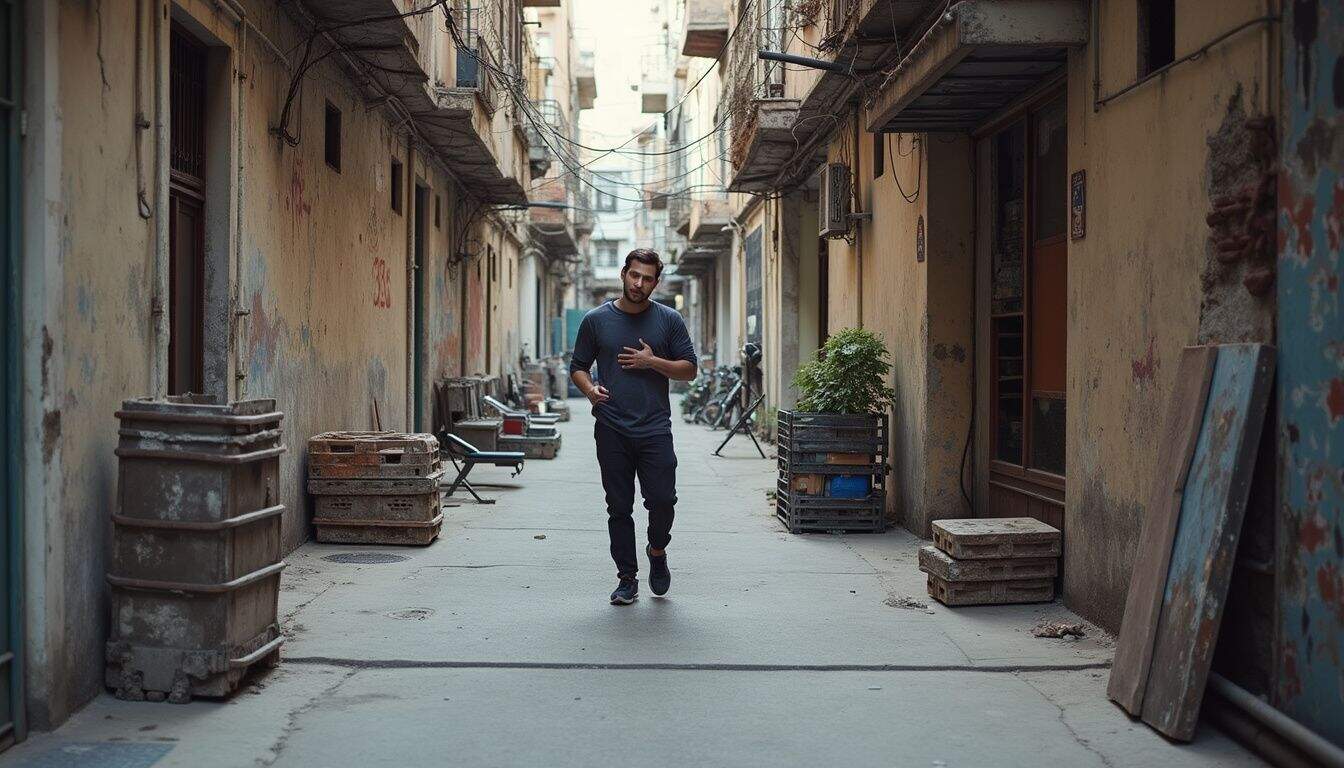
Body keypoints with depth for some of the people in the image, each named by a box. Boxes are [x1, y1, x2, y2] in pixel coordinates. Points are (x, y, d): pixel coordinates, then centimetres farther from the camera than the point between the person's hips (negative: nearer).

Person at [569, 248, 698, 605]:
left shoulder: (669, 320, 7)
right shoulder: (596, 320, 7)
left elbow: (689, 369, 7)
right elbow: (577, 366, 12)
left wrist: (652, 362, -8)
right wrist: (590, 389, -9)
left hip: (655, 430, 0)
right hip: (612, 431, 1)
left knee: (662, 500, -7)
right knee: (619, 507, 4)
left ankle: (657, 551, 23)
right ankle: (627, 578, 15)